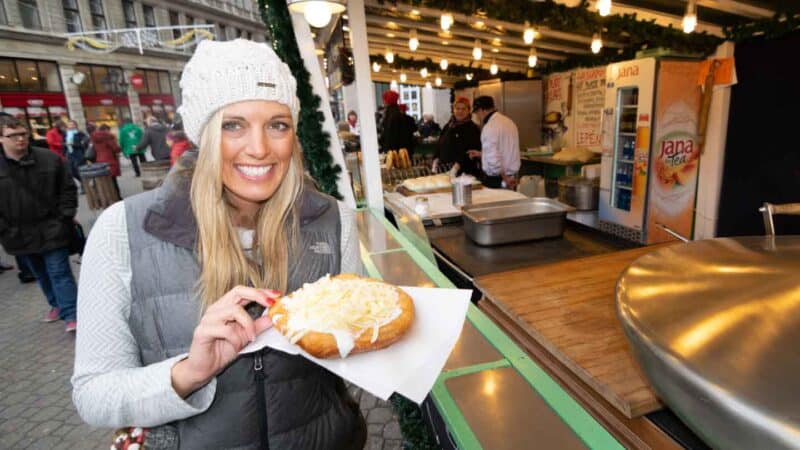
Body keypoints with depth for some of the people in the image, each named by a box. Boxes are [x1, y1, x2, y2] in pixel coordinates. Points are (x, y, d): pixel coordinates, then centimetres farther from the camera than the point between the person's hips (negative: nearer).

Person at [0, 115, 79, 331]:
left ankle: (71, 315, 1)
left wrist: (65, 217, -5)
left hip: (51, 229, -3)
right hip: (20, 234, 3)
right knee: (41, 275, 18)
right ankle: (57, 305, 36)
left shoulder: (50, 159, -5)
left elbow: (68, 188, 2)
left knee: (59, 273, -2)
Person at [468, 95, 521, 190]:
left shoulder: (489, 127, -17)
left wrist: (504, 178, -14)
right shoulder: (509, 122, 11)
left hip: (495, 179, -8)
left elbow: (493, 159, -24)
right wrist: (481, 153, 24)